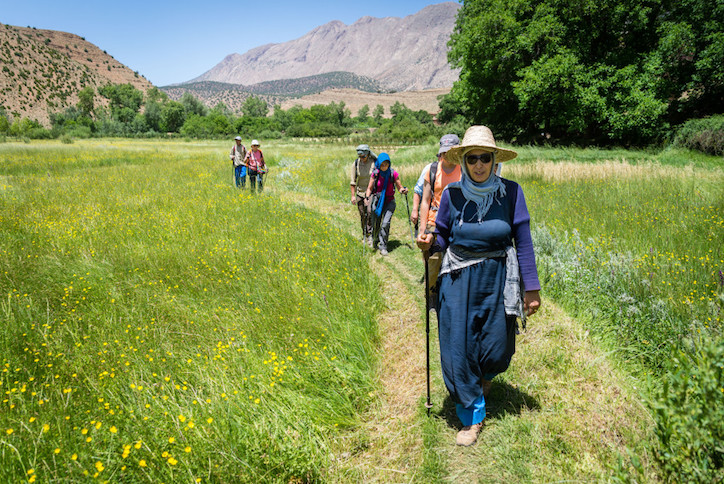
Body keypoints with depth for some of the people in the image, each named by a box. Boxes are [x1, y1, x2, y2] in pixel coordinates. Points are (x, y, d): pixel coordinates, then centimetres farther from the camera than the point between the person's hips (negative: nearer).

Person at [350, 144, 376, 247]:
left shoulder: (375, 162, -11)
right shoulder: (356, 164, -6)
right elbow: (353, 181, 2)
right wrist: (353, 195, -1)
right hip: (360, 192, 2)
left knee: (370, 212, -21)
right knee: (363, 215, 9)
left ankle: (370, 235, -12)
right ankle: (364, 236, 27)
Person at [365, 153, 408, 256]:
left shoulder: (393, 174, -9)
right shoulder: (375, 174, -6)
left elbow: (400, 187, 1)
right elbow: (369, 188, 3)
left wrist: (403, 190, -20)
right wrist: (367, 197, -14)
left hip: (389, 202, -1)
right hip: (377, 201, 2)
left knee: (385, 224, -17)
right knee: (375, 225, 8)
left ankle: (383, 247, -6)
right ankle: (375, 241, 39)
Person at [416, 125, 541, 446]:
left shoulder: (510, 192, -6)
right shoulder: (452, 193, -4)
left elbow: (523, 242, -2)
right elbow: (443, 236, 6)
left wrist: (531, 287, -1)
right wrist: (429, 243, -17)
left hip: (497, 278, 0)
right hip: (458, 278, 1)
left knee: (495, 352, 6)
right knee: (458, 348, 0)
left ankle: (485, 374, 45)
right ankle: (472, 417, 18)